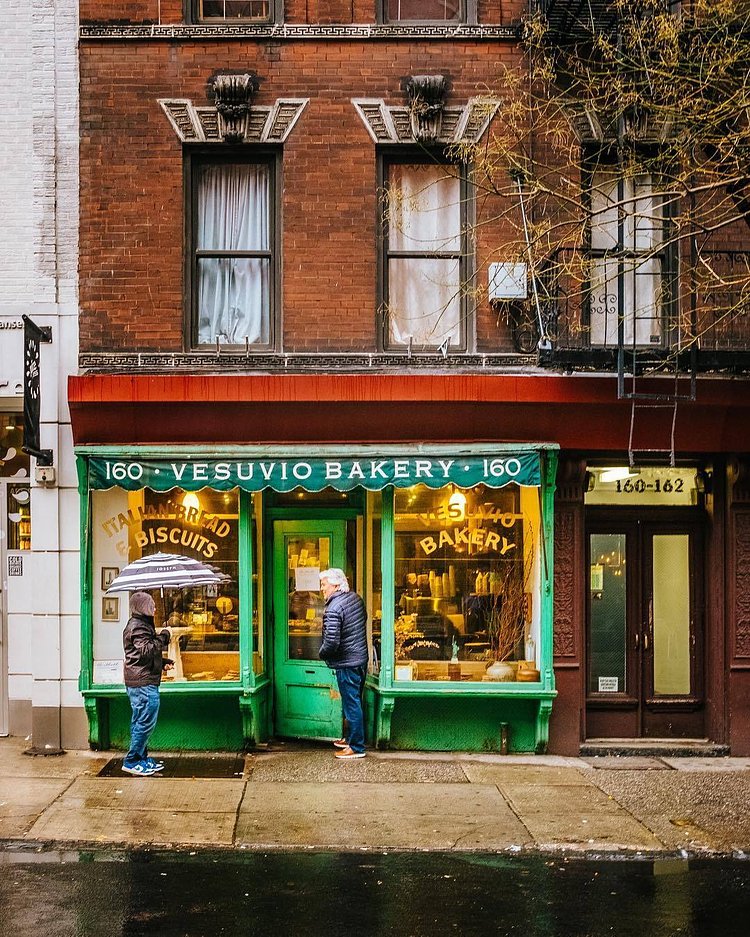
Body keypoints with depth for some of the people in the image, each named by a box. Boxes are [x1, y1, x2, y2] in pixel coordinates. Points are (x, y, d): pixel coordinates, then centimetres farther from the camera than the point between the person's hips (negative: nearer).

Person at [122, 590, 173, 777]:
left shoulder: (140, 624, 20)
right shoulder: (138, 627, -14)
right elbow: (146, 651, -24)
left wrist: (163, 662, 16)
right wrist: (163, 636, -16)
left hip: (138, 682, 11)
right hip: (143, 683, -11)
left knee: (140, 722, 15)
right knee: (146, 721, -8)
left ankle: (141, 758, 23)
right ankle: (132, 761, -4)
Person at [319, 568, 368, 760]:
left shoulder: (333, 609, -22)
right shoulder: (355, 598, 4)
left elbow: (331, 642, -26)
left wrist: (322, 654, -5)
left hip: (346, 664, -9)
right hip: (361, 658, 9)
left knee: (351, 705, 0)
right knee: (354, 702, 20)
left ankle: (357, 747, 7)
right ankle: (351, 738, 34)